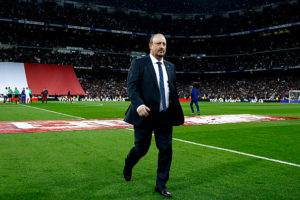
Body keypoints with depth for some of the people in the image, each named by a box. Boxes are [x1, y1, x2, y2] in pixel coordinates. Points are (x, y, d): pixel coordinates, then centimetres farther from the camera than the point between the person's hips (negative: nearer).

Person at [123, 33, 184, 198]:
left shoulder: (170, 67, 14)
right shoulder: (139, 64, -2)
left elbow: (173, 90, 17)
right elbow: (131, 86, -11)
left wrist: (176, 112, 12)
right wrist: (139, 105, -26)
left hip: (165, 116, 5)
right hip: (145, 115, -4)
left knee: (166, 149, 3)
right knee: (141, 148, 8)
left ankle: (161, 185, 17)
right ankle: (128, 165, 42)